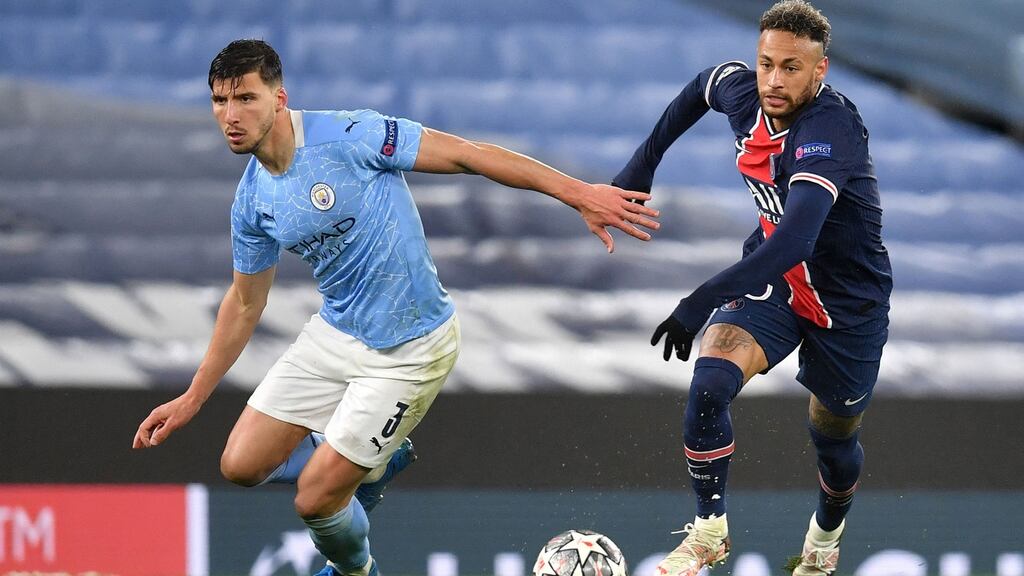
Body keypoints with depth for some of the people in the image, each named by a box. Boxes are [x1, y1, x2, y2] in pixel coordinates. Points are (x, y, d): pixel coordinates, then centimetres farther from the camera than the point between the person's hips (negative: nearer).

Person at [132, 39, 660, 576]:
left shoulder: (347, 136, -21)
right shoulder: (251, 202, 0)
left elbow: (465, 154, -20)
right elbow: (245, 304, 15)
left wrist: (579, 193, -25)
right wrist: (192, 399, 16)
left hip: (408, 350, -7)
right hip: (334, 334, 7)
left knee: (315, 498, -7)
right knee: (241, 464, 4)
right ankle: (378, 461, 26)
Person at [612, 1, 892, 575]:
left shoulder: (831, 128, -36)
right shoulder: (741, 90, -15)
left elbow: (794, 241, -49)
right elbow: (703, 85, 13)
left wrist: (701, 303, -54)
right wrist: (644, 162, 11)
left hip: (848, 302, -4)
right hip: (771, 278, 4)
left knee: (834, 437, 15)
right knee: (710, 383, -23)